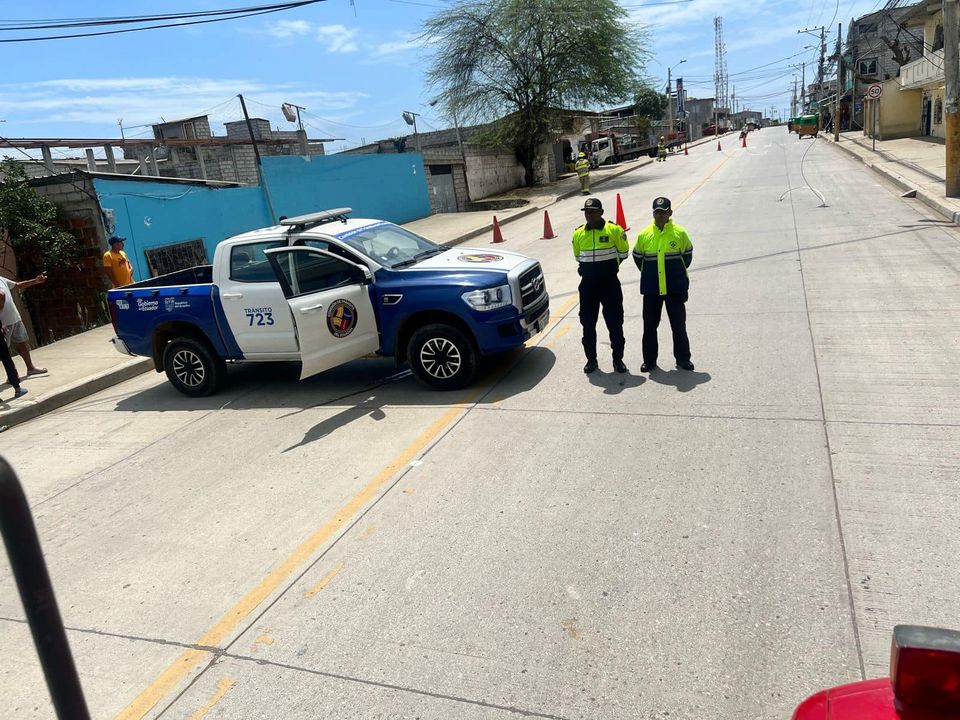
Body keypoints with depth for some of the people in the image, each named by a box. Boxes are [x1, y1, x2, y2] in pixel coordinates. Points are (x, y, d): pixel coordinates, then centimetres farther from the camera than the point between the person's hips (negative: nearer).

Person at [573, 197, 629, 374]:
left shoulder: (614, 230, -6)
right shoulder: (578, 234, 3)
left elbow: (623, 253, 6)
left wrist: (609, 266, 10)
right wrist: (589, 269, 12)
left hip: (610, 283, -3)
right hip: (587, 285, 3)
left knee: (615, 322, 3)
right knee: (587, 323, 7)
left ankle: (618, 359, 15)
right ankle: (591, 359, 20)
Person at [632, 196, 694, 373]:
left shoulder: (679, 233, -4)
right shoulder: (644, 235, -2)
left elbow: (687, 255, 8)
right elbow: (637, 257, 11)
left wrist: (677, 273, 12)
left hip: (675, 288, -1)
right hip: (651, 290, 1)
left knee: (679, 324, 6)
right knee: (650, 325, 6)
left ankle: (682, 358, 20)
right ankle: (649, 360, 18)